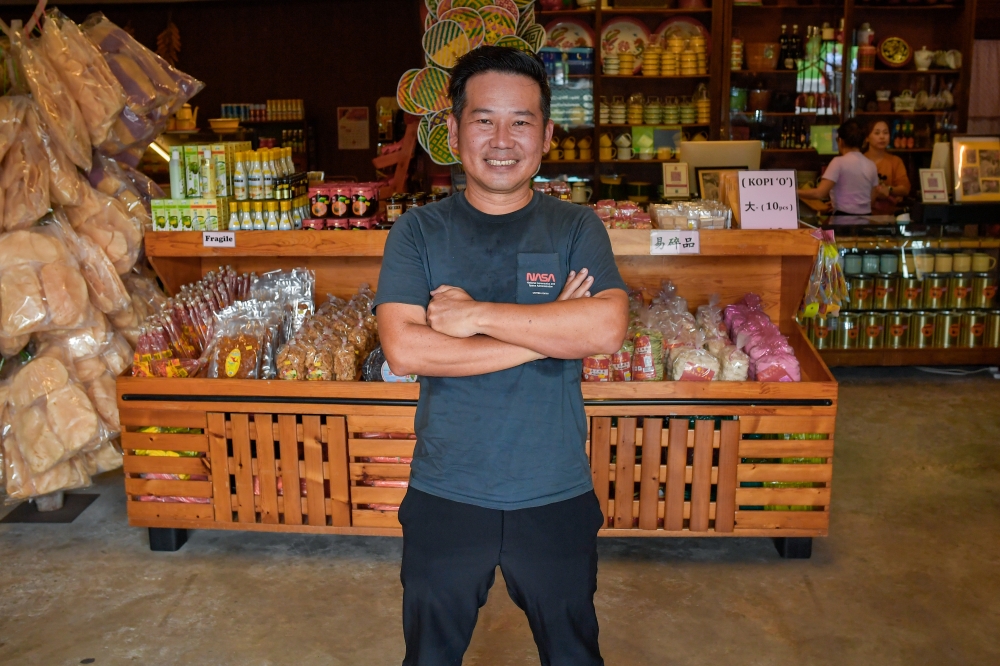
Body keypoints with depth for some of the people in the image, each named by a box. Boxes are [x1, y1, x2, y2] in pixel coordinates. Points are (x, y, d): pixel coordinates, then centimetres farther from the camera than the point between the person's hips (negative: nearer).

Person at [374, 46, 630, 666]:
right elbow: (404, 350, -19)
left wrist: (476, 314, -21)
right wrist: (548, 331, -19)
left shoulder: (577, 228, -2)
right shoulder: (418, 232, -4)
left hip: (557, 498, 0)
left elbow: (607, 328, -20)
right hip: (444, 497, 0)